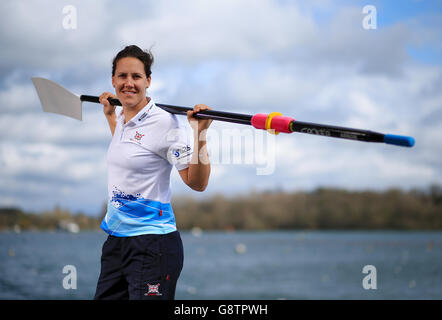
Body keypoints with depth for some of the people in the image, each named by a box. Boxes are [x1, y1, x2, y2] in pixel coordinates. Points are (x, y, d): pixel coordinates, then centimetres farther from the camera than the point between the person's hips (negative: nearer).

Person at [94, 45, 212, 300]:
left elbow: (197, 183, -16)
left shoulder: (165, 122, -13)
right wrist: (109, 114, 33)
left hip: (152, 243, -8)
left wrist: (200, 134, -25)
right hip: (116, 239, 8)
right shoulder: (122, 118, 11)